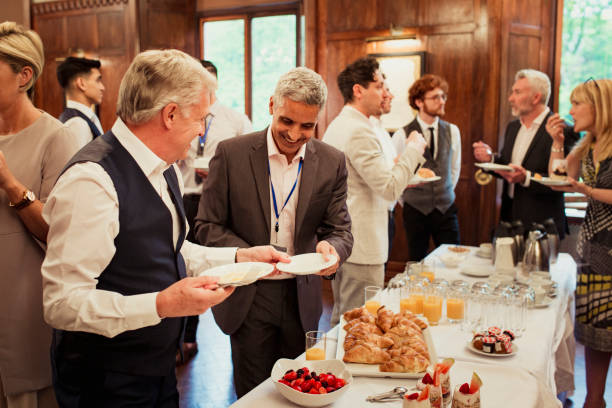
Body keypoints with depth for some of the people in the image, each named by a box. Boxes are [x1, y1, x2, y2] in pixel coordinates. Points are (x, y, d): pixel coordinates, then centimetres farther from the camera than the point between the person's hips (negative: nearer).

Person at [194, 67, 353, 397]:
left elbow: (341, 230, 0)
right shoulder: (231, 153, -9)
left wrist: (331, 248, -25)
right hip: (247, 298, -2)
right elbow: (207, 226, -5)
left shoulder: (332, 162, -3)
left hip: (302, 298, 2)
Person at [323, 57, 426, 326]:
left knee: (341, 318, 19)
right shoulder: (359, 132, -18)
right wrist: (413, 150, -10)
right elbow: (390, 188, -22)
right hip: (361, 248, -10)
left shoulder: (336, 126, 14)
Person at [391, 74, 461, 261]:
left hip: (446, 209, 3)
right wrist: (406, 199, 6)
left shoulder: (452, 131, 3)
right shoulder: (402, 135, -9)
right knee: (417, 264, 7)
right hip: (415, 210, -3)